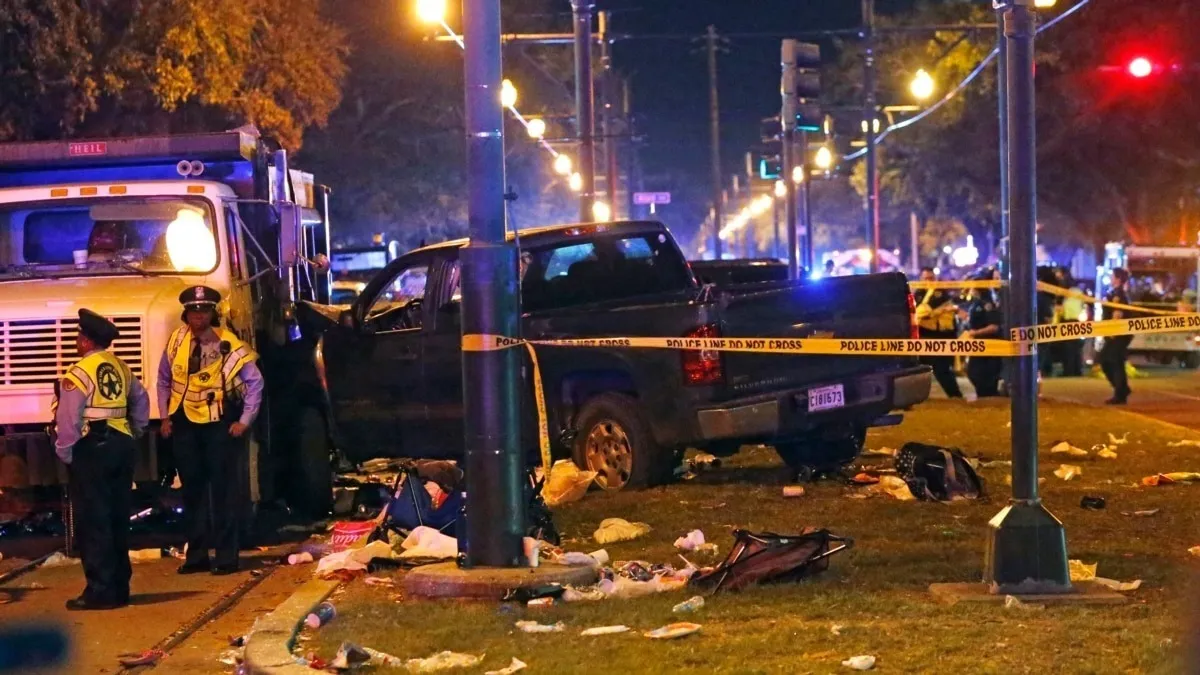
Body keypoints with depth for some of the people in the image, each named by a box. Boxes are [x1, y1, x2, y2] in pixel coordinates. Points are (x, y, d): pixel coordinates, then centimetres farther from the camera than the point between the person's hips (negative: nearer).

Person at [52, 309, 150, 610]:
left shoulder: (79, 373, -13)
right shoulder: (121, 368, 11)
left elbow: (68, 419, -16)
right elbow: (141, 400, 22)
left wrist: (65, 453, -7)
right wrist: (133, 433, 26)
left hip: (91, 449, -8)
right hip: (121, 445, 8)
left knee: (93, 521, -4)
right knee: (117, 519, 13)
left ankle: (100, 591, -5)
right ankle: (119, 587, 18)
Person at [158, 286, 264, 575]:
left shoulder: (229, 346, -10)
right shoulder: (176, 343, 2)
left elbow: (254, 382, -6)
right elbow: (164, 381, 15)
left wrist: (245, 421, -8)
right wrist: (165, 417, 10)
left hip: (221, 425, -4)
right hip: (185, 424, 4)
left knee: (224, 491, -1)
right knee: (192, 491, 10)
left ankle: (226, 557, 3)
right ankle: (196, 556, 18)